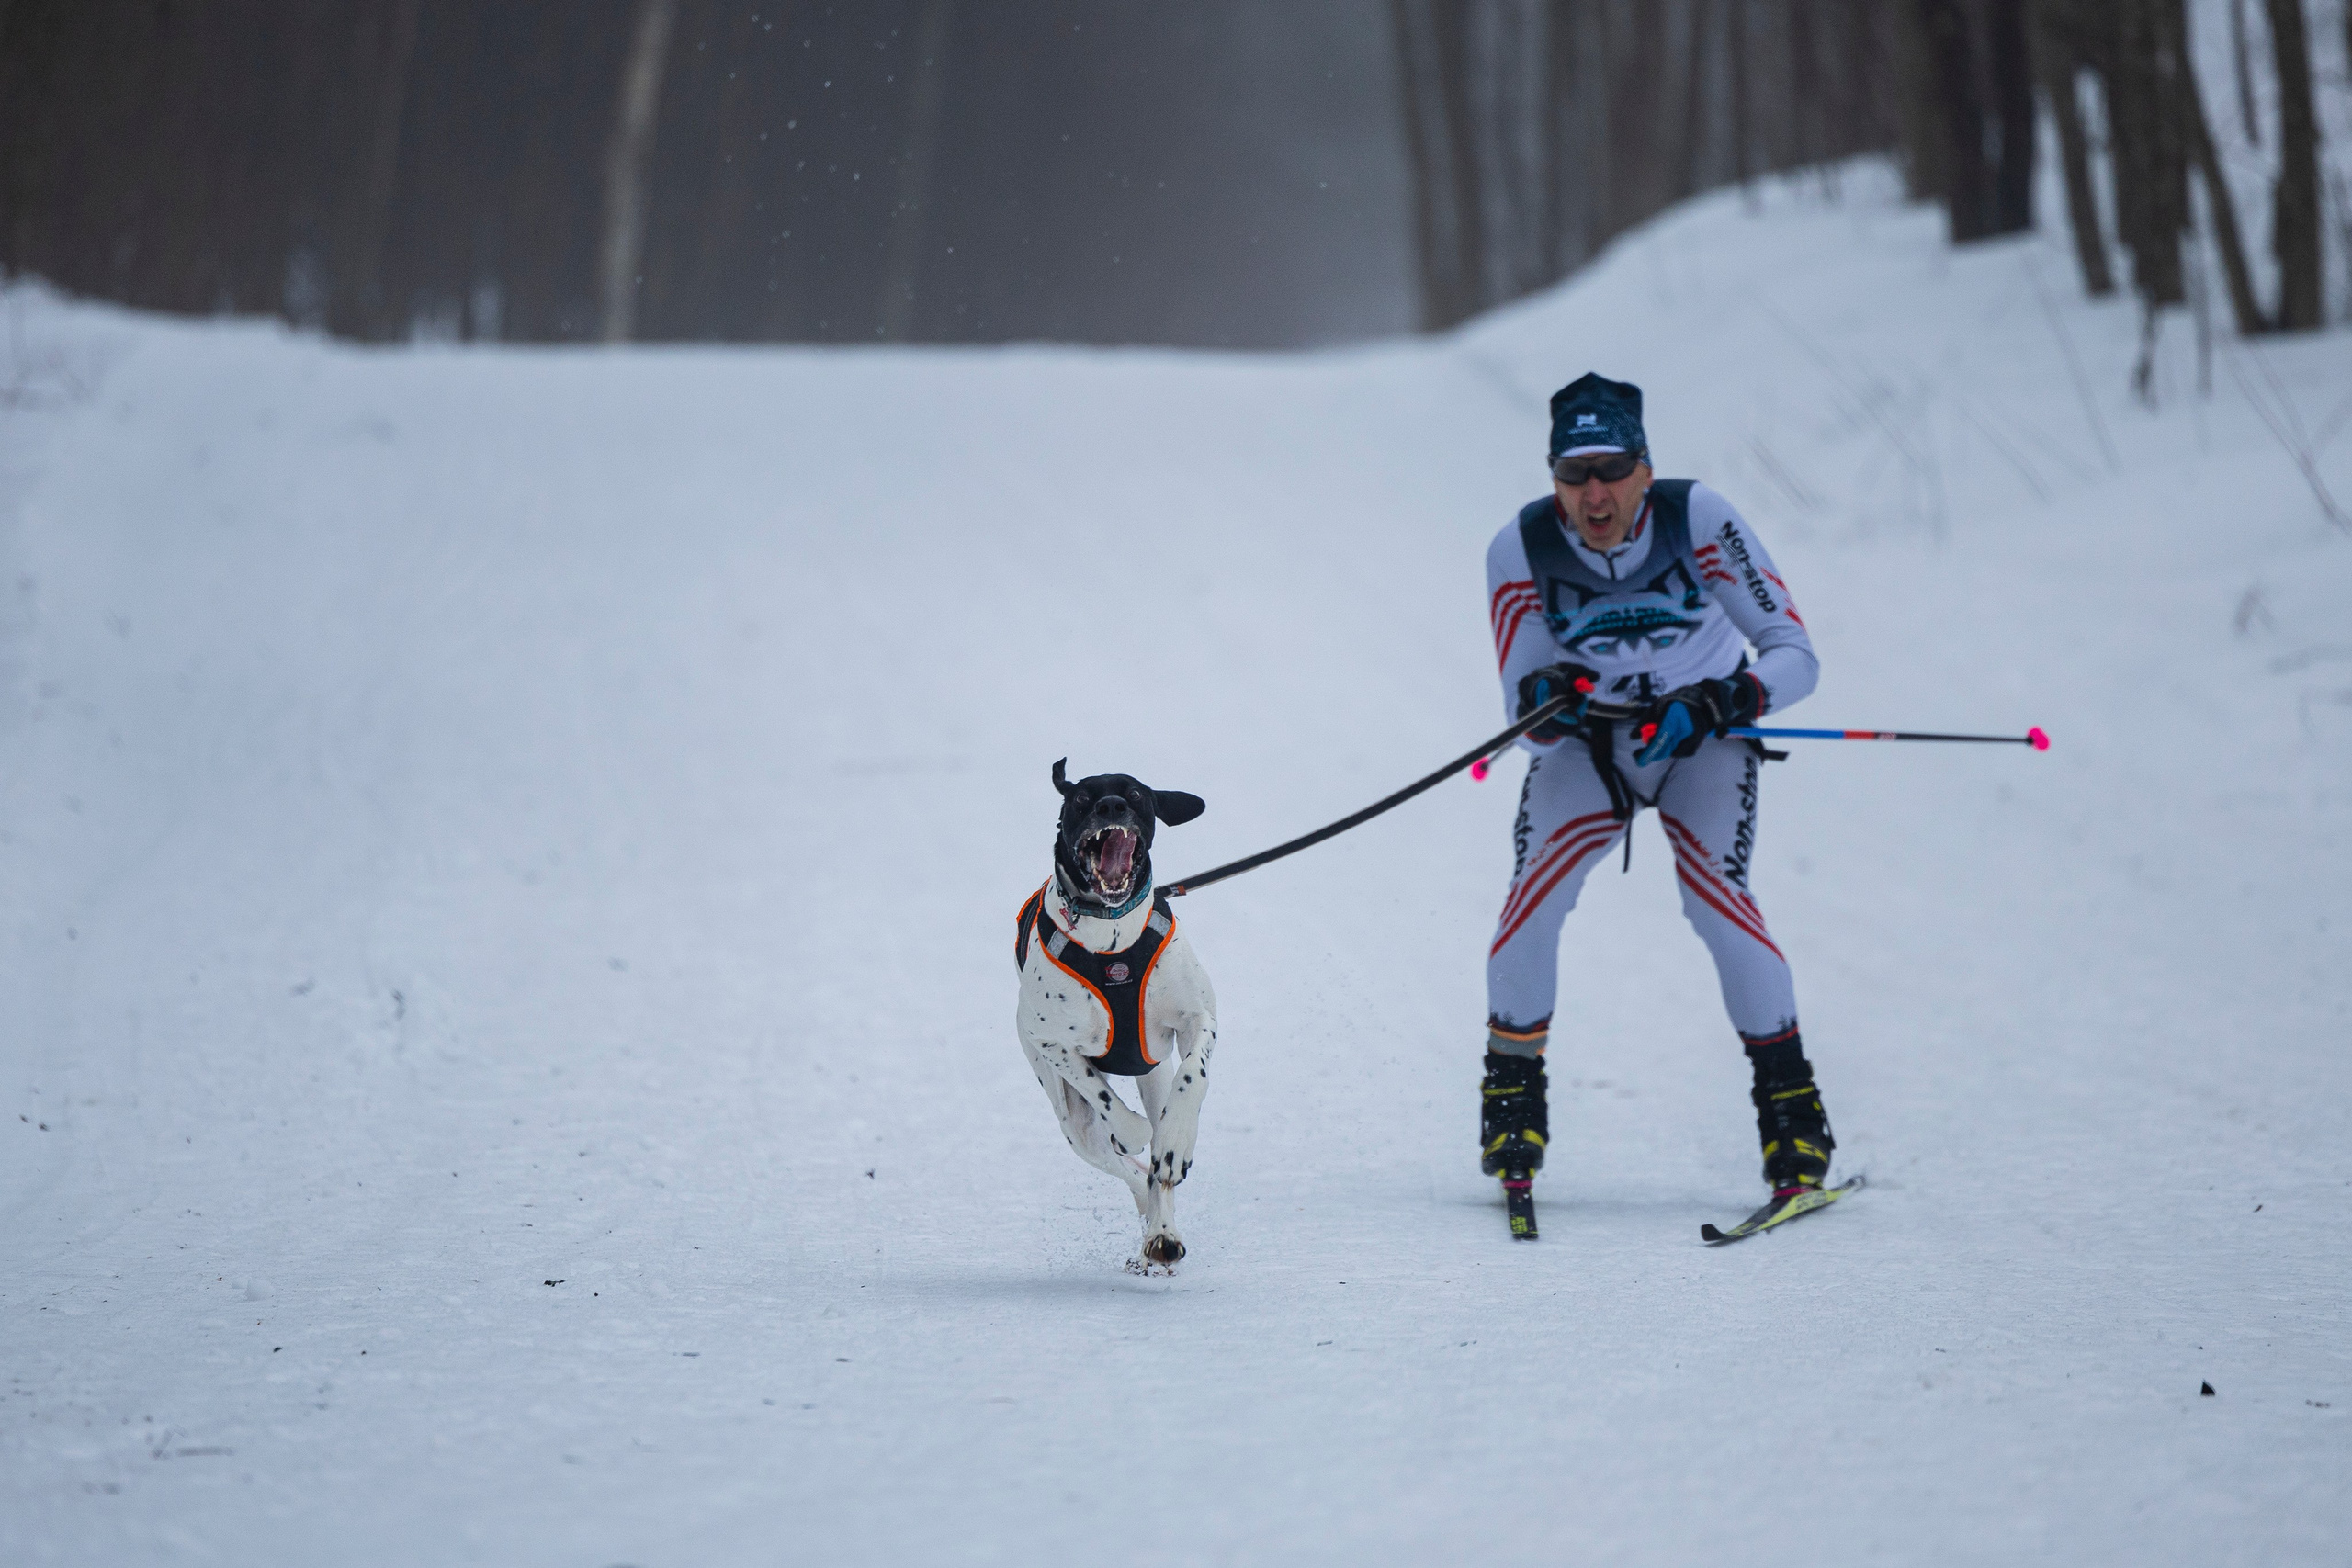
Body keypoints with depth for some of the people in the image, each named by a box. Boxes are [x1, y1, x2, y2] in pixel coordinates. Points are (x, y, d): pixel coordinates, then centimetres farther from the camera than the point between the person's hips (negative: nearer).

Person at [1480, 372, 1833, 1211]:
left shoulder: (1700, 520, -26)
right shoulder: (1520, 550, -21)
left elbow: (1795, 654, -24)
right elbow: (1527, 720, -18)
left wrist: (1718, 702, -42)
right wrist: (1541, 700, -42)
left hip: (1700, 739, -1)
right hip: (1587, 742, 1)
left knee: (1713, 893, -24)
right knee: (1533, 895, -20)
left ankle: (1792, 1106, -9)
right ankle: (1512, 1098, 2)